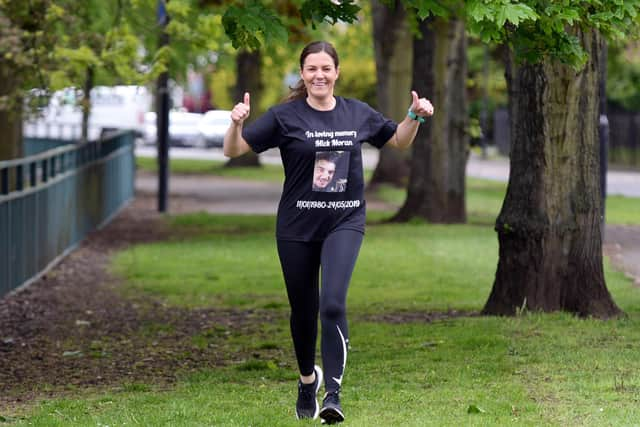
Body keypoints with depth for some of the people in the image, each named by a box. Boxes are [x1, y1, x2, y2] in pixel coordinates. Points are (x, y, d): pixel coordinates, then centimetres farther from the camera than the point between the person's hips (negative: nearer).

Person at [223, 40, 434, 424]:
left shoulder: (358, 114, 4)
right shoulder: (286, 116, -4)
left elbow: (399, 140, 22)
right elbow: (233, 151, -6)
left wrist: (415, 117, 3)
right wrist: (237, 122, -26)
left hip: (344, 223, 0)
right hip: (297, 227, 0)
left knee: (333, 305, -19)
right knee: (303, 311, 12)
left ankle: (333, 395, -18)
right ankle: (308, 379, 38)